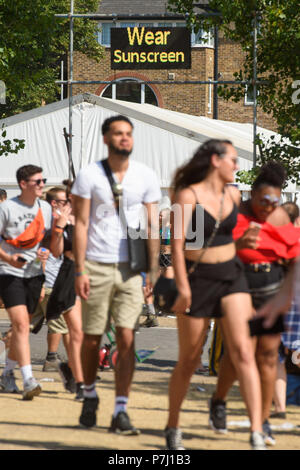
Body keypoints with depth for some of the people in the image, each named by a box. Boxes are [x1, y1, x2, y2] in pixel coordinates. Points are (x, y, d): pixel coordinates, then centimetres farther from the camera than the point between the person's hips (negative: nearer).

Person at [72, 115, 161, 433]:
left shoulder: (146, 177, 6)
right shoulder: (89, 175, 0)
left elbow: (152, 227, 8)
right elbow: (81, 224, -1)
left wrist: (153, 269, 1)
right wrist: (79, 270, -7)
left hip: (131, 267, 1)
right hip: (97, 266, -1)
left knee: (126, 339, -8)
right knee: (92, 338, 6)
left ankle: (120, 412, -8)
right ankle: (90, 396, 31)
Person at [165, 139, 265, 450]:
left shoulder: (233, 196, 8)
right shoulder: (188, 195, -10)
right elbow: (177, 243, -16)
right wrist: (183, 288, -22)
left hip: (231, 276, 4)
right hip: (198, 279, -4)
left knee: (243, 352, -10)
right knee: (189, 360, 5)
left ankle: (257, 435, -17)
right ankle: (172, 428, 25)